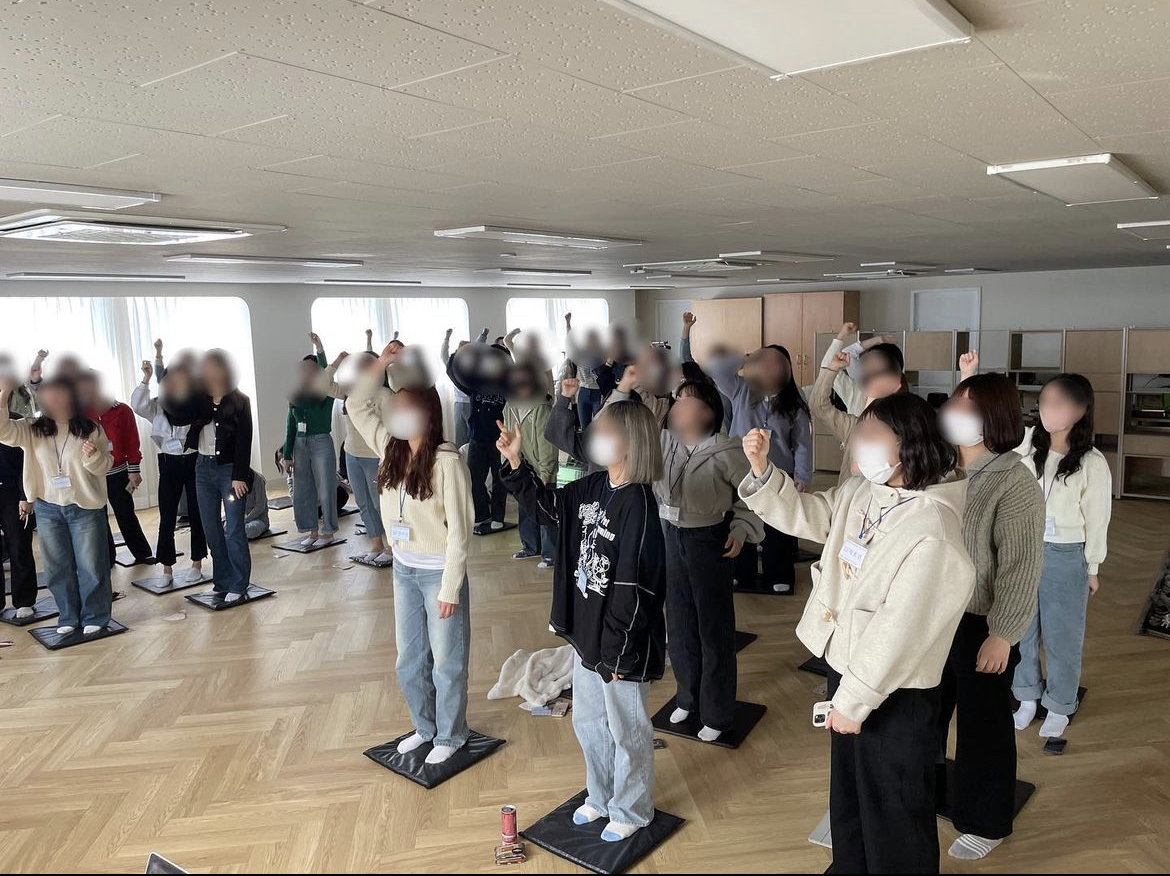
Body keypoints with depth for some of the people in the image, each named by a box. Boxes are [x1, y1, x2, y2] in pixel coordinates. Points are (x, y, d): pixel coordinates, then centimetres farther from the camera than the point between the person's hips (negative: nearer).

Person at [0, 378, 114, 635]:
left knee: (91, 565, 2)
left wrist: (93, 455, -24)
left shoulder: (90, 429, -3)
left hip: (85, 508, -3)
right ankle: (69, 617, 24)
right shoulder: (31, 430, 3)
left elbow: (104, 466, -2)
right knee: (58, 566, 11)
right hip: (47, 509, 3)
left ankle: (95, 617, 15)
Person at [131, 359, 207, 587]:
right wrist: (146, 379, -20)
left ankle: (196, 565, 20)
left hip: (195, 461, -1)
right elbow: (137, 405, -15)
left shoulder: (199, 404, -4)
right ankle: (167, 569, 10)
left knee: (196, 515, 8)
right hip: (169, 464, 1)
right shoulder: (158, 406, 0)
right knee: (167, 518, 2)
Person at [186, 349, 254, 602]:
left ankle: (238, 585, 5)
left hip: (229, 469, -5)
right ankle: (223, 582, 18)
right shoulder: (198, 400, 7)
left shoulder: (240, 401, -5)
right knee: (211, 529, 8)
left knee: (234, 530, -3)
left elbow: (244, 441, -9)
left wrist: (239, 476, -14)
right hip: (203, 468, 5)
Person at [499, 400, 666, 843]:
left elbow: (632, 590, -24)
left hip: (622, 646, -8)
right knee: (588, 722, 24)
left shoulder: (637, 503, -25)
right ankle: (601, 796, 47)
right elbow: (547, 506, 15)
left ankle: (631, 813, 37)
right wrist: (516, 462, 3)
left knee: (626, 731, 14)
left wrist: (618, 653, -19)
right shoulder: (593, 487, 0)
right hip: (587, 635, 8)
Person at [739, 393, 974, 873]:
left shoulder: (931, 531, -29)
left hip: (895, 694, -8)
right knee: (847, 790, 29)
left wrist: (855, 700, -20)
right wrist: (762, 469, -8)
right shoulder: (861, 491, -3)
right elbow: (805, 514, 9)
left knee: (893, 810, 15)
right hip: (848, 665, 9)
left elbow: (900, 630, -27)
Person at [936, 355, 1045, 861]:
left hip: (980, 625, -7)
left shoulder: (1015, 486, -19)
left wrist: (1002, 635, -19)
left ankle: (985, 823, 30)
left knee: (982, 723, 10)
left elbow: (1020, 569, -19)